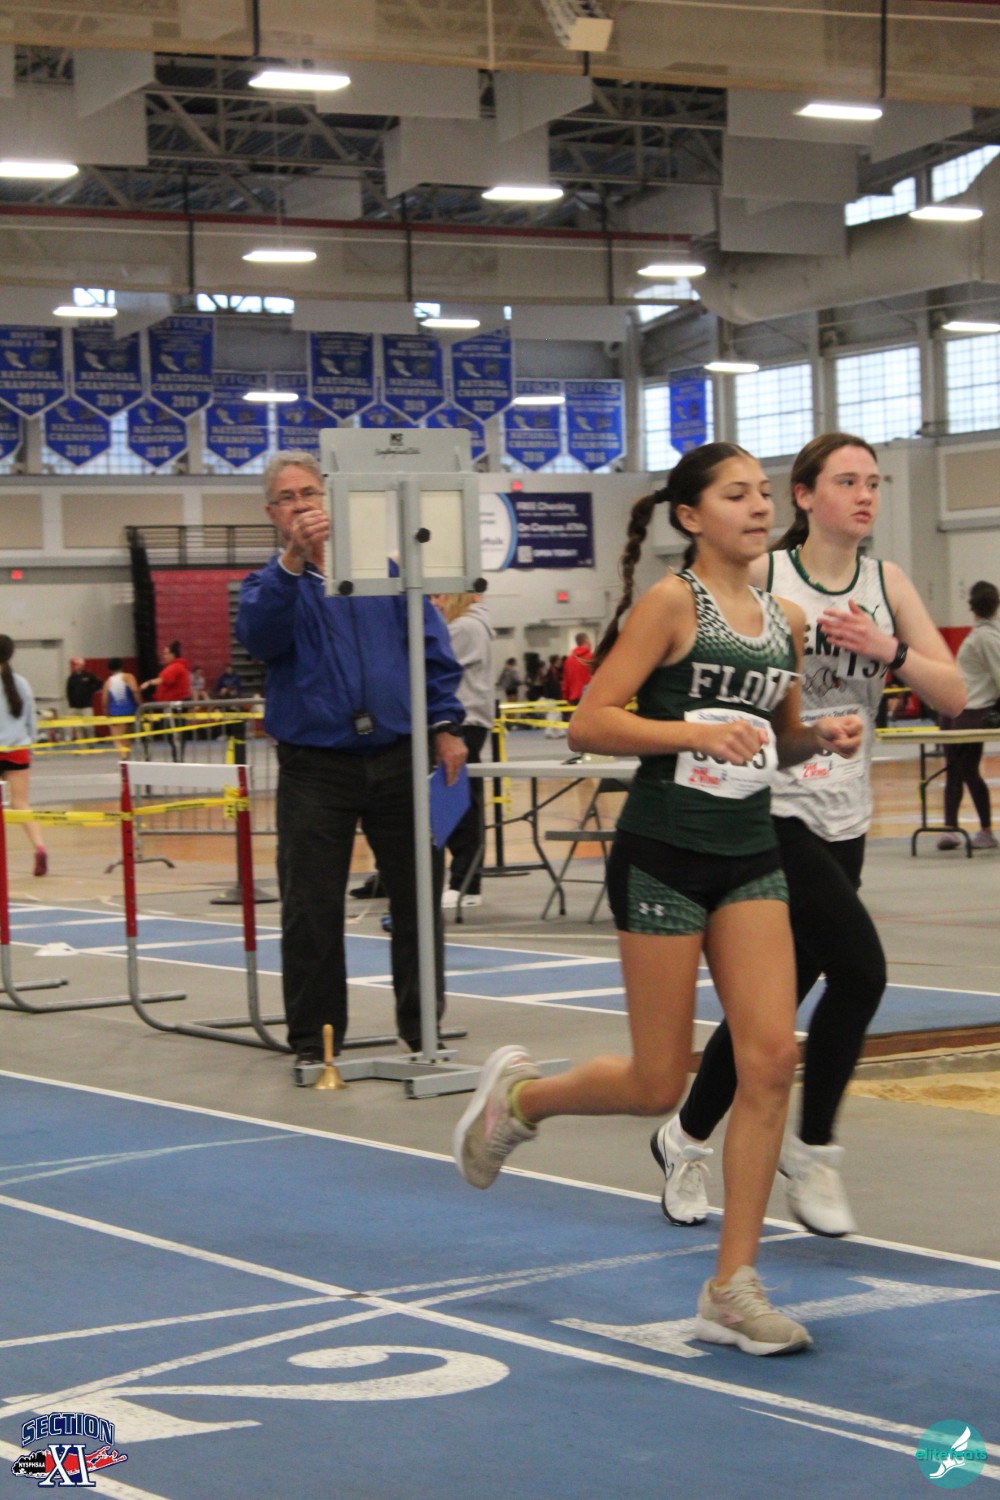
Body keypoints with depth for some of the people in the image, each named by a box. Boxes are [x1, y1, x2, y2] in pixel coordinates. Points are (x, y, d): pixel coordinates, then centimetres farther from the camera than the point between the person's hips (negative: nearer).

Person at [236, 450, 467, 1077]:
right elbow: (259, 635, -17)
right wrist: (294, 560, -27)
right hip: (314, 766, -1)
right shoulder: (271, 585, 7)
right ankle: (313, 1040, 10)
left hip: (398, 759, 1)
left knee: (417, 900, 6)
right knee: (310, 910, 0)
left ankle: (422, 1024, 19)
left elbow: (433, 648, 8)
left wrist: (445, 725, 0)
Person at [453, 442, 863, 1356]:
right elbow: (590, 725, -13)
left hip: (751, 855, 6)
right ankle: (520, 1094, 32)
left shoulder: (785, 620, 10)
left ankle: (732, 1290, 1)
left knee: (772, 1057, -7)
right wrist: (696, 731, -24)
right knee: (658, 1084, 1)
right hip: (665, 854, -6)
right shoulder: (671, 604, -8)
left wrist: (824, 736, 2)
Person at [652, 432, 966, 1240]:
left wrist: (886, 649, -18)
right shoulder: (760, 578, -8)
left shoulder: (888, 584, 5)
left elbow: (953, 693, -2)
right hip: (770, 809, -6)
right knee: (859, 968, -18)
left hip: (843, 819, 6)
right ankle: (814, 1148, 1)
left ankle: (686, 1140, 30)